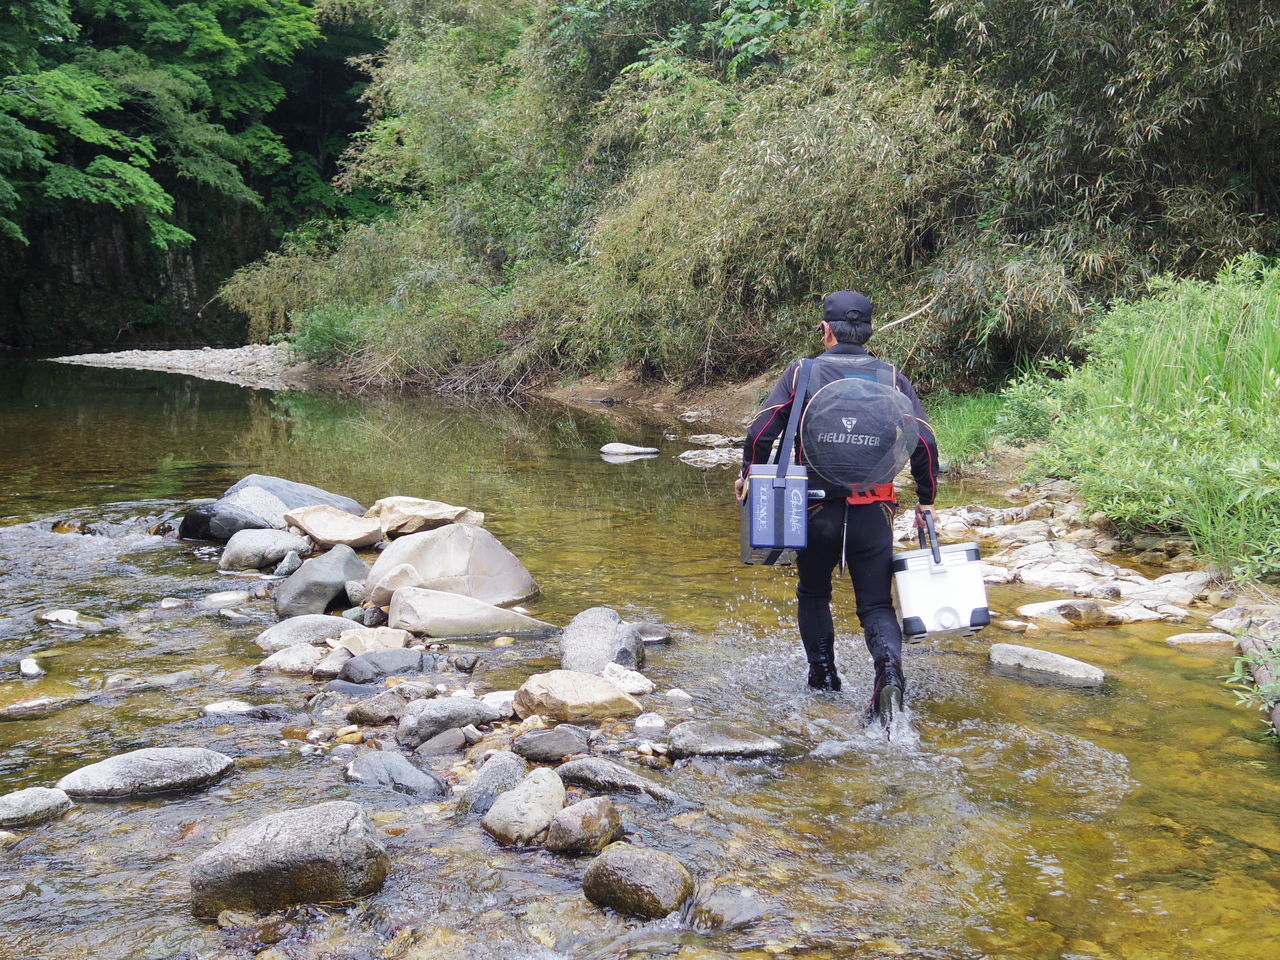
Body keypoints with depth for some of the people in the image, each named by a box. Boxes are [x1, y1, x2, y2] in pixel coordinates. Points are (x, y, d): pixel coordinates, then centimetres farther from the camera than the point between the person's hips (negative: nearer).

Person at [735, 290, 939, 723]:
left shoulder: (800, 373, 1)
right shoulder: (892, 378, 4)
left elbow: (761, 432, -4)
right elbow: (924, 442, -1)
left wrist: (747, 474, 15)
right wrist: (926, 501, 11)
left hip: (816, 509, 0)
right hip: (874, 511, 0)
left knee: (813, 594, 22)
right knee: (876, 604, 5)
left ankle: (823, 674, 25)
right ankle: (889, 668, -21)